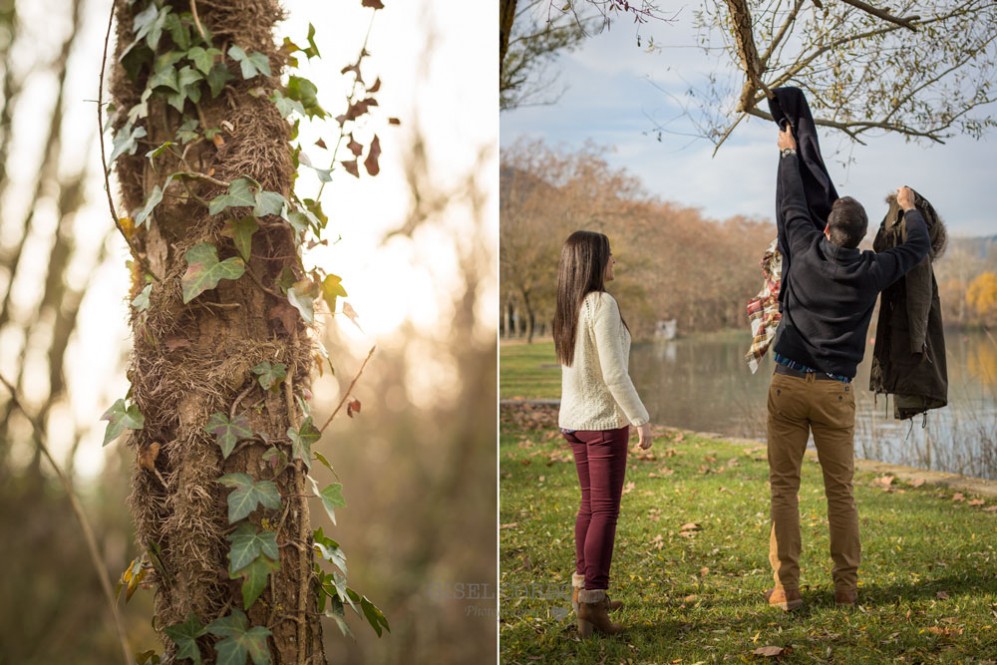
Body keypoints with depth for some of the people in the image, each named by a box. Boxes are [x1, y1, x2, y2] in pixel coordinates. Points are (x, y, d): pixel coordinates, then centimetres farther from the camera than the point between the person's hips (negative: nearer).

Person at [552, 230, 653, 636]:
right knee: (605, 511, -3)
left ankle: (582, 588, 27)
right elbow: (613, 373, -20)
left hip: (574, 420, 8)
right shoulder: (601, 304, -17)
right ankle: (592, 601, -4)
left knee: (590, 505, 18)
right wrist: (640, 419, -14)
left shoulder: (567, 307, 7)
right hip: (604, 420, -8)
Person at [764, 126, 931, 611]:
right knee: (840, 490, 7)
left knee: (784, 488, 2)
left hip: (788, 384, 0)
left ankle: (786, 588, 1)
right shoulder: (871, 272, -2)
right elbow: (917, 248, 17)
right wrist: (909, 209, 35)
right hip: (835, 390, 1)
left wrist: (789, 153, 29)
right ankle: (846, 586, 11)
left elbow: (792, 205, 14)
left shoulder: (807, 252, -3)